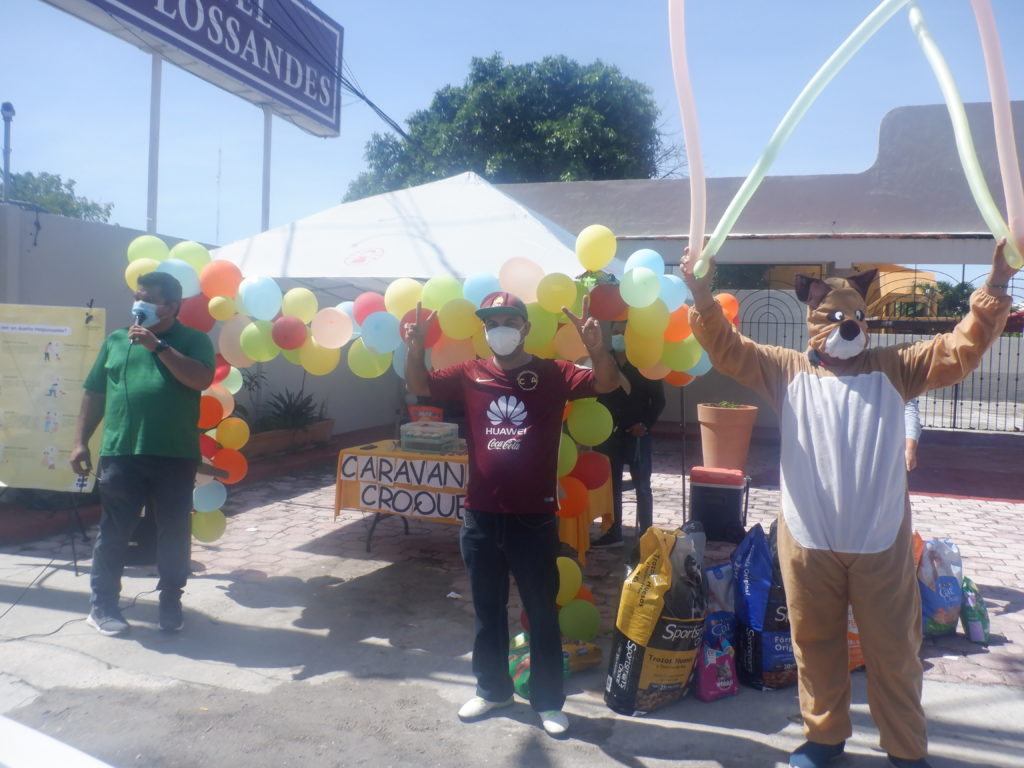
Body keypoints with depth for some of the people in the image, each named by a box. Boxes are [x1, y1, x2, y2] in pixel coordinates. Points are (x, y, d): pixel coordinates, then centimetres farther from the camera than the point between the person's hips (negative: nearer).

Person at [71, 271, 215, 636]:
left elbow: (201, 379, -16)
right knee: (113, 531, 8)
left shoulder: (193, 340, 3)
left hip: (175, 457, -2)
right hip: (120, 453, 2)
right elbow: (94, 394, 13)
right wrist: (80, 441, 8)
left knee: (174, 532, 7)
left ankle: (170, 602, 22)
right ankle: (103, 604, 21)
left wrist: (158, 346, -17)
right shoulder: (116, 340, 11)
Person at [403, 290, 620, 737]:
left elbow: (606, 384, -14)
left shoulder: (552, 374, -4)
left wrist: (595, 347, -33)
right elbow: (418, 387, 0)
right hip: (480, 518, 3)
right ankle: (492, 689, 37)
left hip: (534, 518, -2)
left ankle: (548, 701, 27)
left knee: (542, 611, 10)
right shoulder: (469, 375, 3)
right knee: (488, 610, 18)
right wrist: (415, 349, -19)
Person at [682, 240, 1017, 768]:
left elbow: (962, 349, -1)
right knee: (815, 645, 15)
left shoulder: (894, 368, 7)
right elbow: (727, 348, -4)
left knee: (894, 650, 11)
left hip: (881, 542, 0)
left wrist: (994, 288, -16)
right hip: (807, 541, 0)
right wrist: (703, 297, -21)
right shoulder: (787, 370, 5)